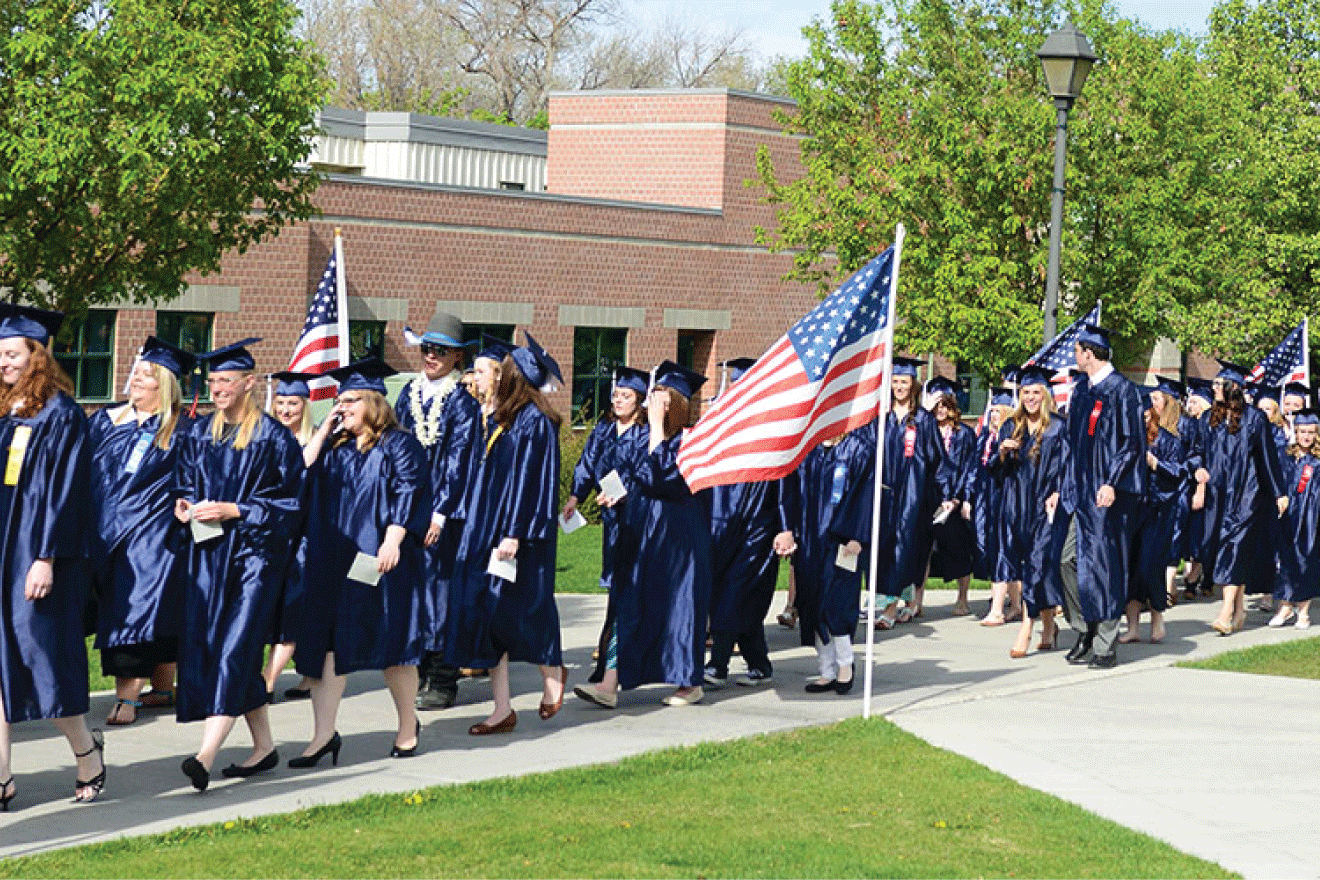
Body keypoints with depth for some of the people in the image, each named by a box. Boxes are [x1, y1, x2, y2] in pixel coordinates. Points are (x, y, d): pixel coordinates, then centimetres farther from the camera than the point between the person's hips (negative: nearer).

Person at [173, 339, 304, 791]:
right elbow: (185, 484, 21)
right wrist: (184, 504, -2)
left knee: (234, 648, -14)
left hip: (255, 553, -6)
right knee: (206, 646, 5)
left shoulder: (274, 438, -6)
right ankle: (263, 746, 16)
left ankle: (206, 755, -23)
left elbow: (289, 502, -7)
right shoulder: (200, 434, 11)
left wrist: (234, 511, -15)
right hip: (209, 553, 6)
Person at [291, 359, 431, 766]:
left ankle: (408, 725, 21)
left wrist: (393, 540, -20)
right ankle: (324, 735, -5)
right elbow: (303, 471, 4)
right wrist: (325, 427, 3)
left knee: (389, 643, 3)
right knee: (327, 643, -3)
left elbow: (409, 493, -10)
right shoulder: (335, 447, 16)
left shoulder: (399, 445, -3)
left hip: (378, 561, -6)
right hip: (334, 561, 6)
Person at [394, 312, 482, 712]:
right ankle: (417, 674, 14)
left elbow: (459, 460, -10)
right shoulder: (409, 393, 12)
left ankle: (442, 682, 0)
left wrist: (440, 512, -16)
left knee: (440, 585, -5)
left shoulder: (463, 402, -5)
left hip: (445, 509, -6)